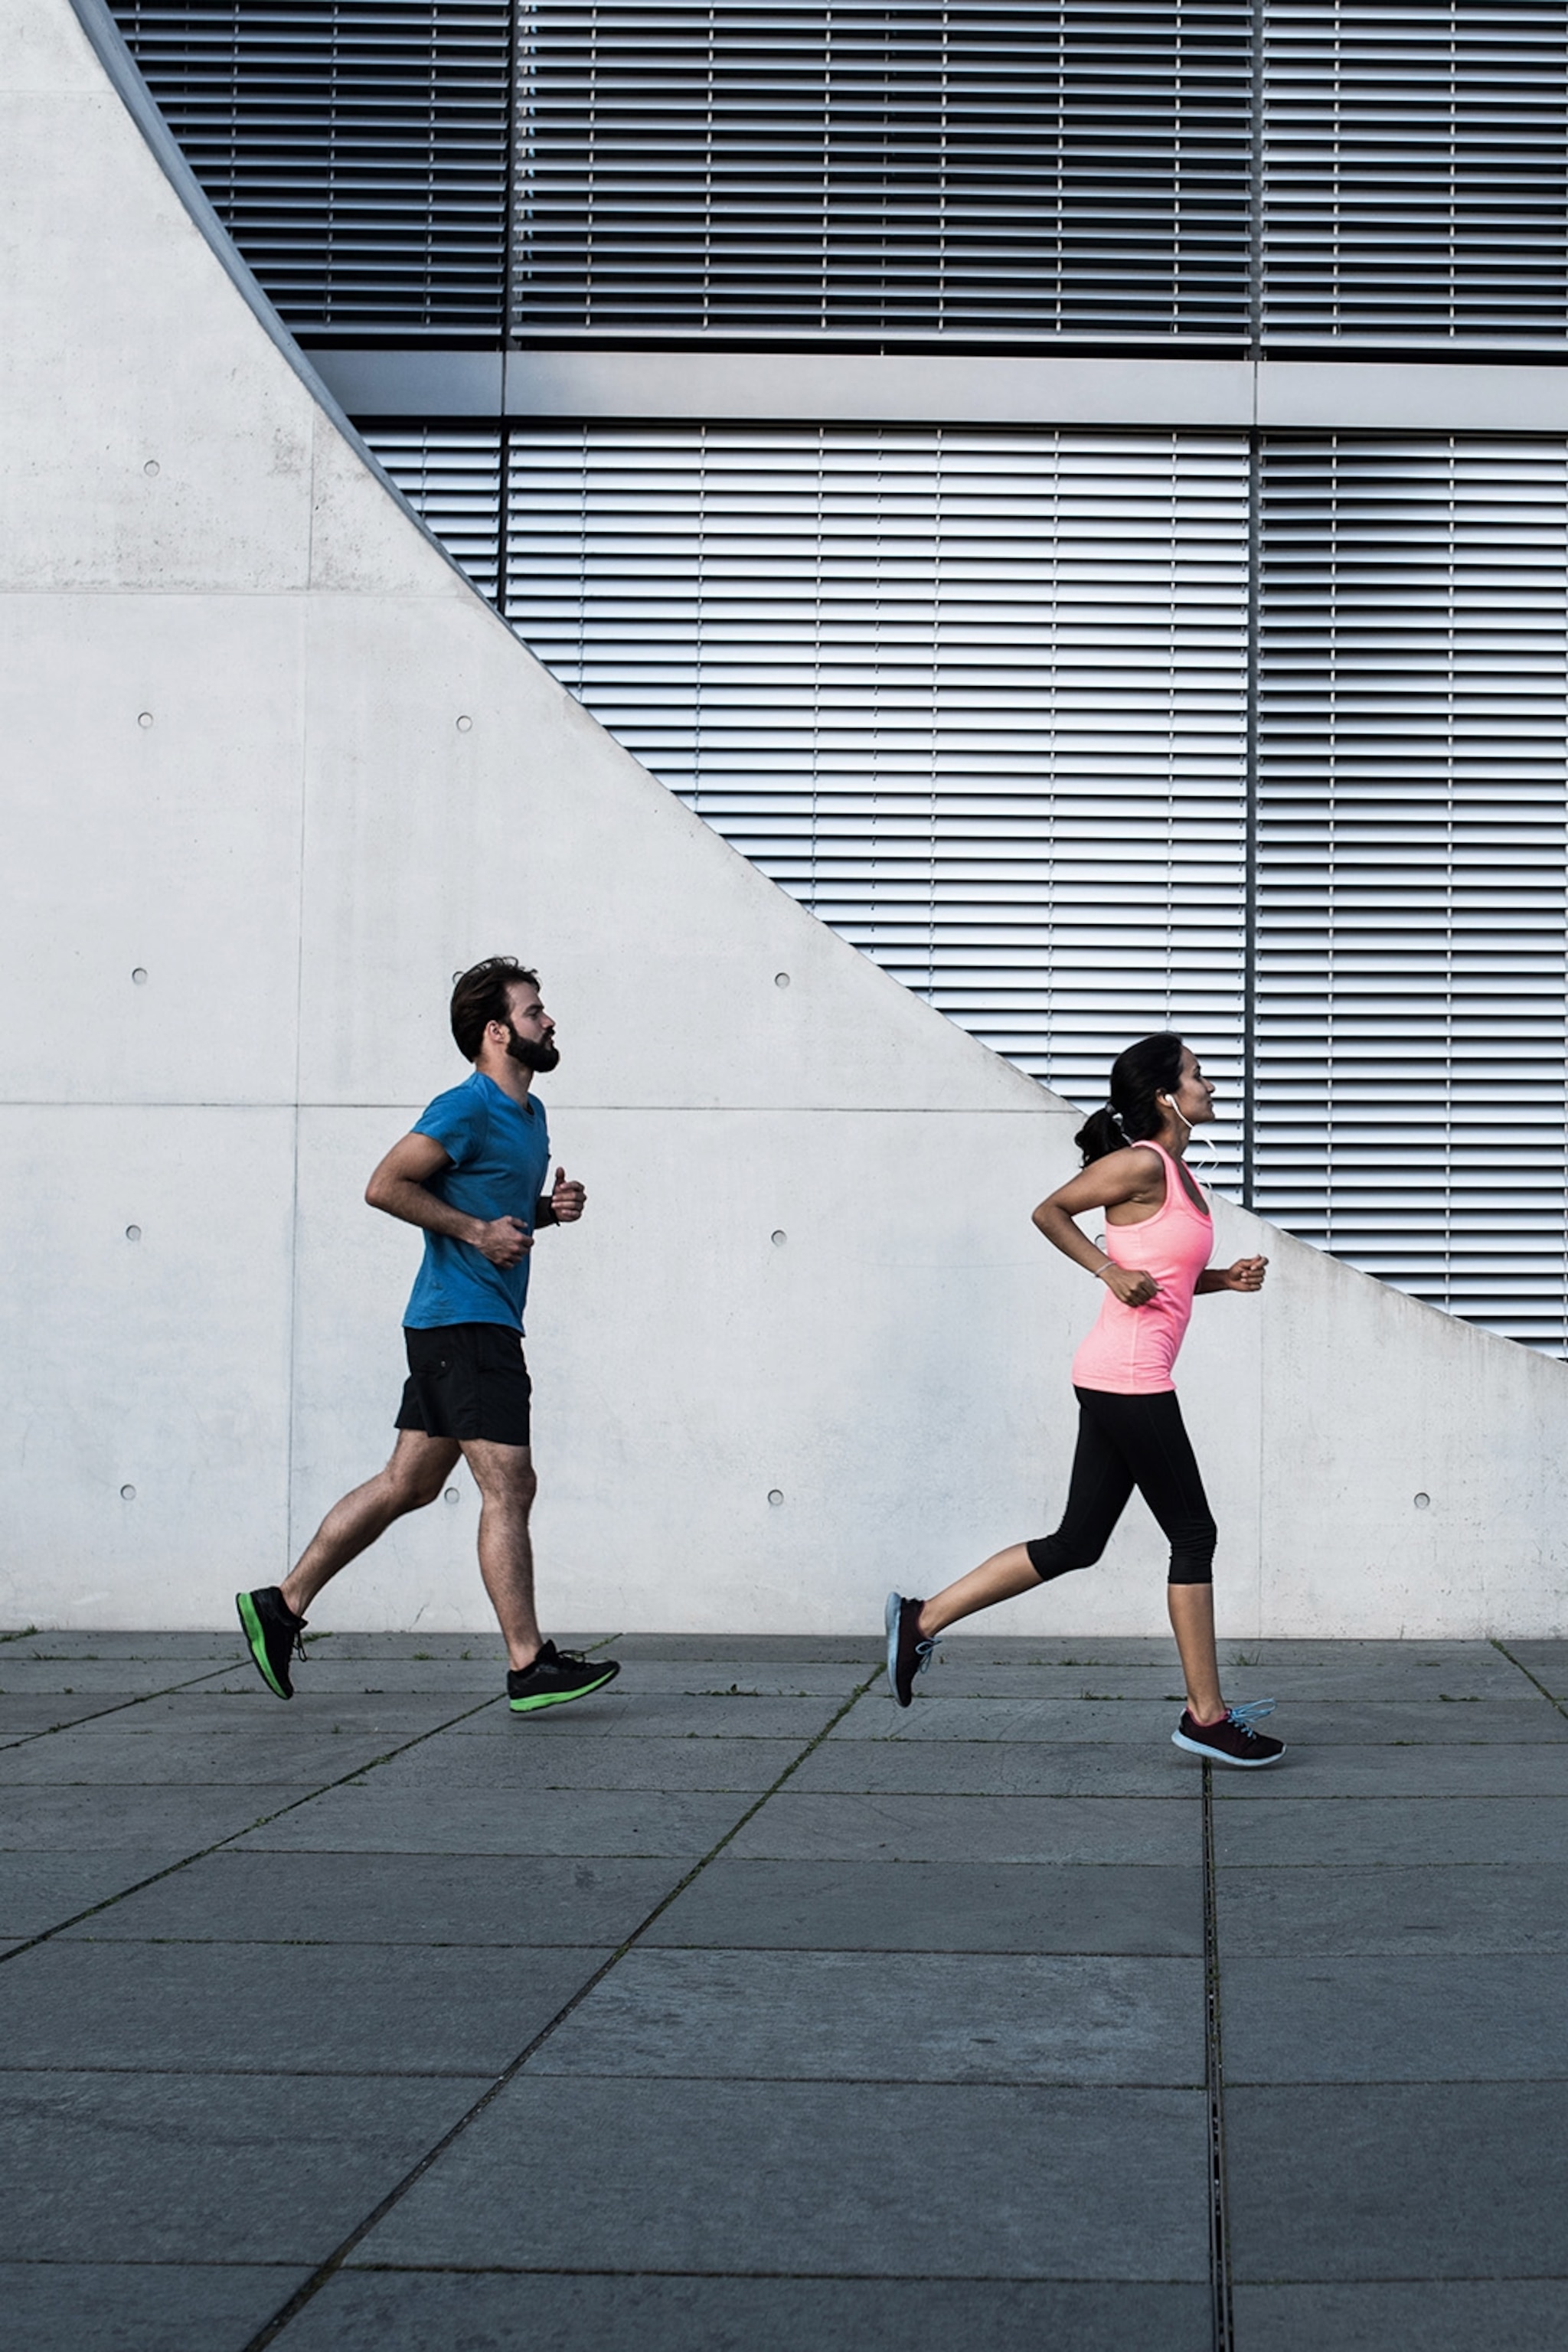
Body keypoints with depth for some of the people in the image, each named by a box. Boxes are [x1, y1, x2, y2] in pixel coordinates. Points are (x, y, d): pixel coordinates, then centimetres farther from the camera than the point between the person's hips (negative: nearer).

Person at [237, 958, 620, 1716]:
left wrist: (549, 1208, 8)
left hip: (484, 1325, 10)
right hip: (463, 1320, -10)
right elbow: (385, 1185, -17)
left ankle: (282, 1604, 20)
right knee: (508, 1488, -9)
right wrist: (476, 1230, -17)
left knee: (406, 1485, 13)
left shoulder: (529, 1114, 17)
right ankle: (529, 1666, -6)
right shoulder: (467, 1109, -13)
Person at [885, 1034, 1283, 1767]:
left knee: (1075, 1544, 11)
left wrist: (1226, 1278, 10)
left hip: (1117, 1382, 10)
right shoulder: (1142, 1165, -11)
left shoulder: (1180, 1176, 17)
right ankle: (1206, 1717, 6)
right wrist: (1112, 1271, -12)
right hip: (1128, 1376, -10)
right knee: (1193, 1536, -1)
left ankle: (922, 1620, 14)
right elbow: (1050, 1212, -6)